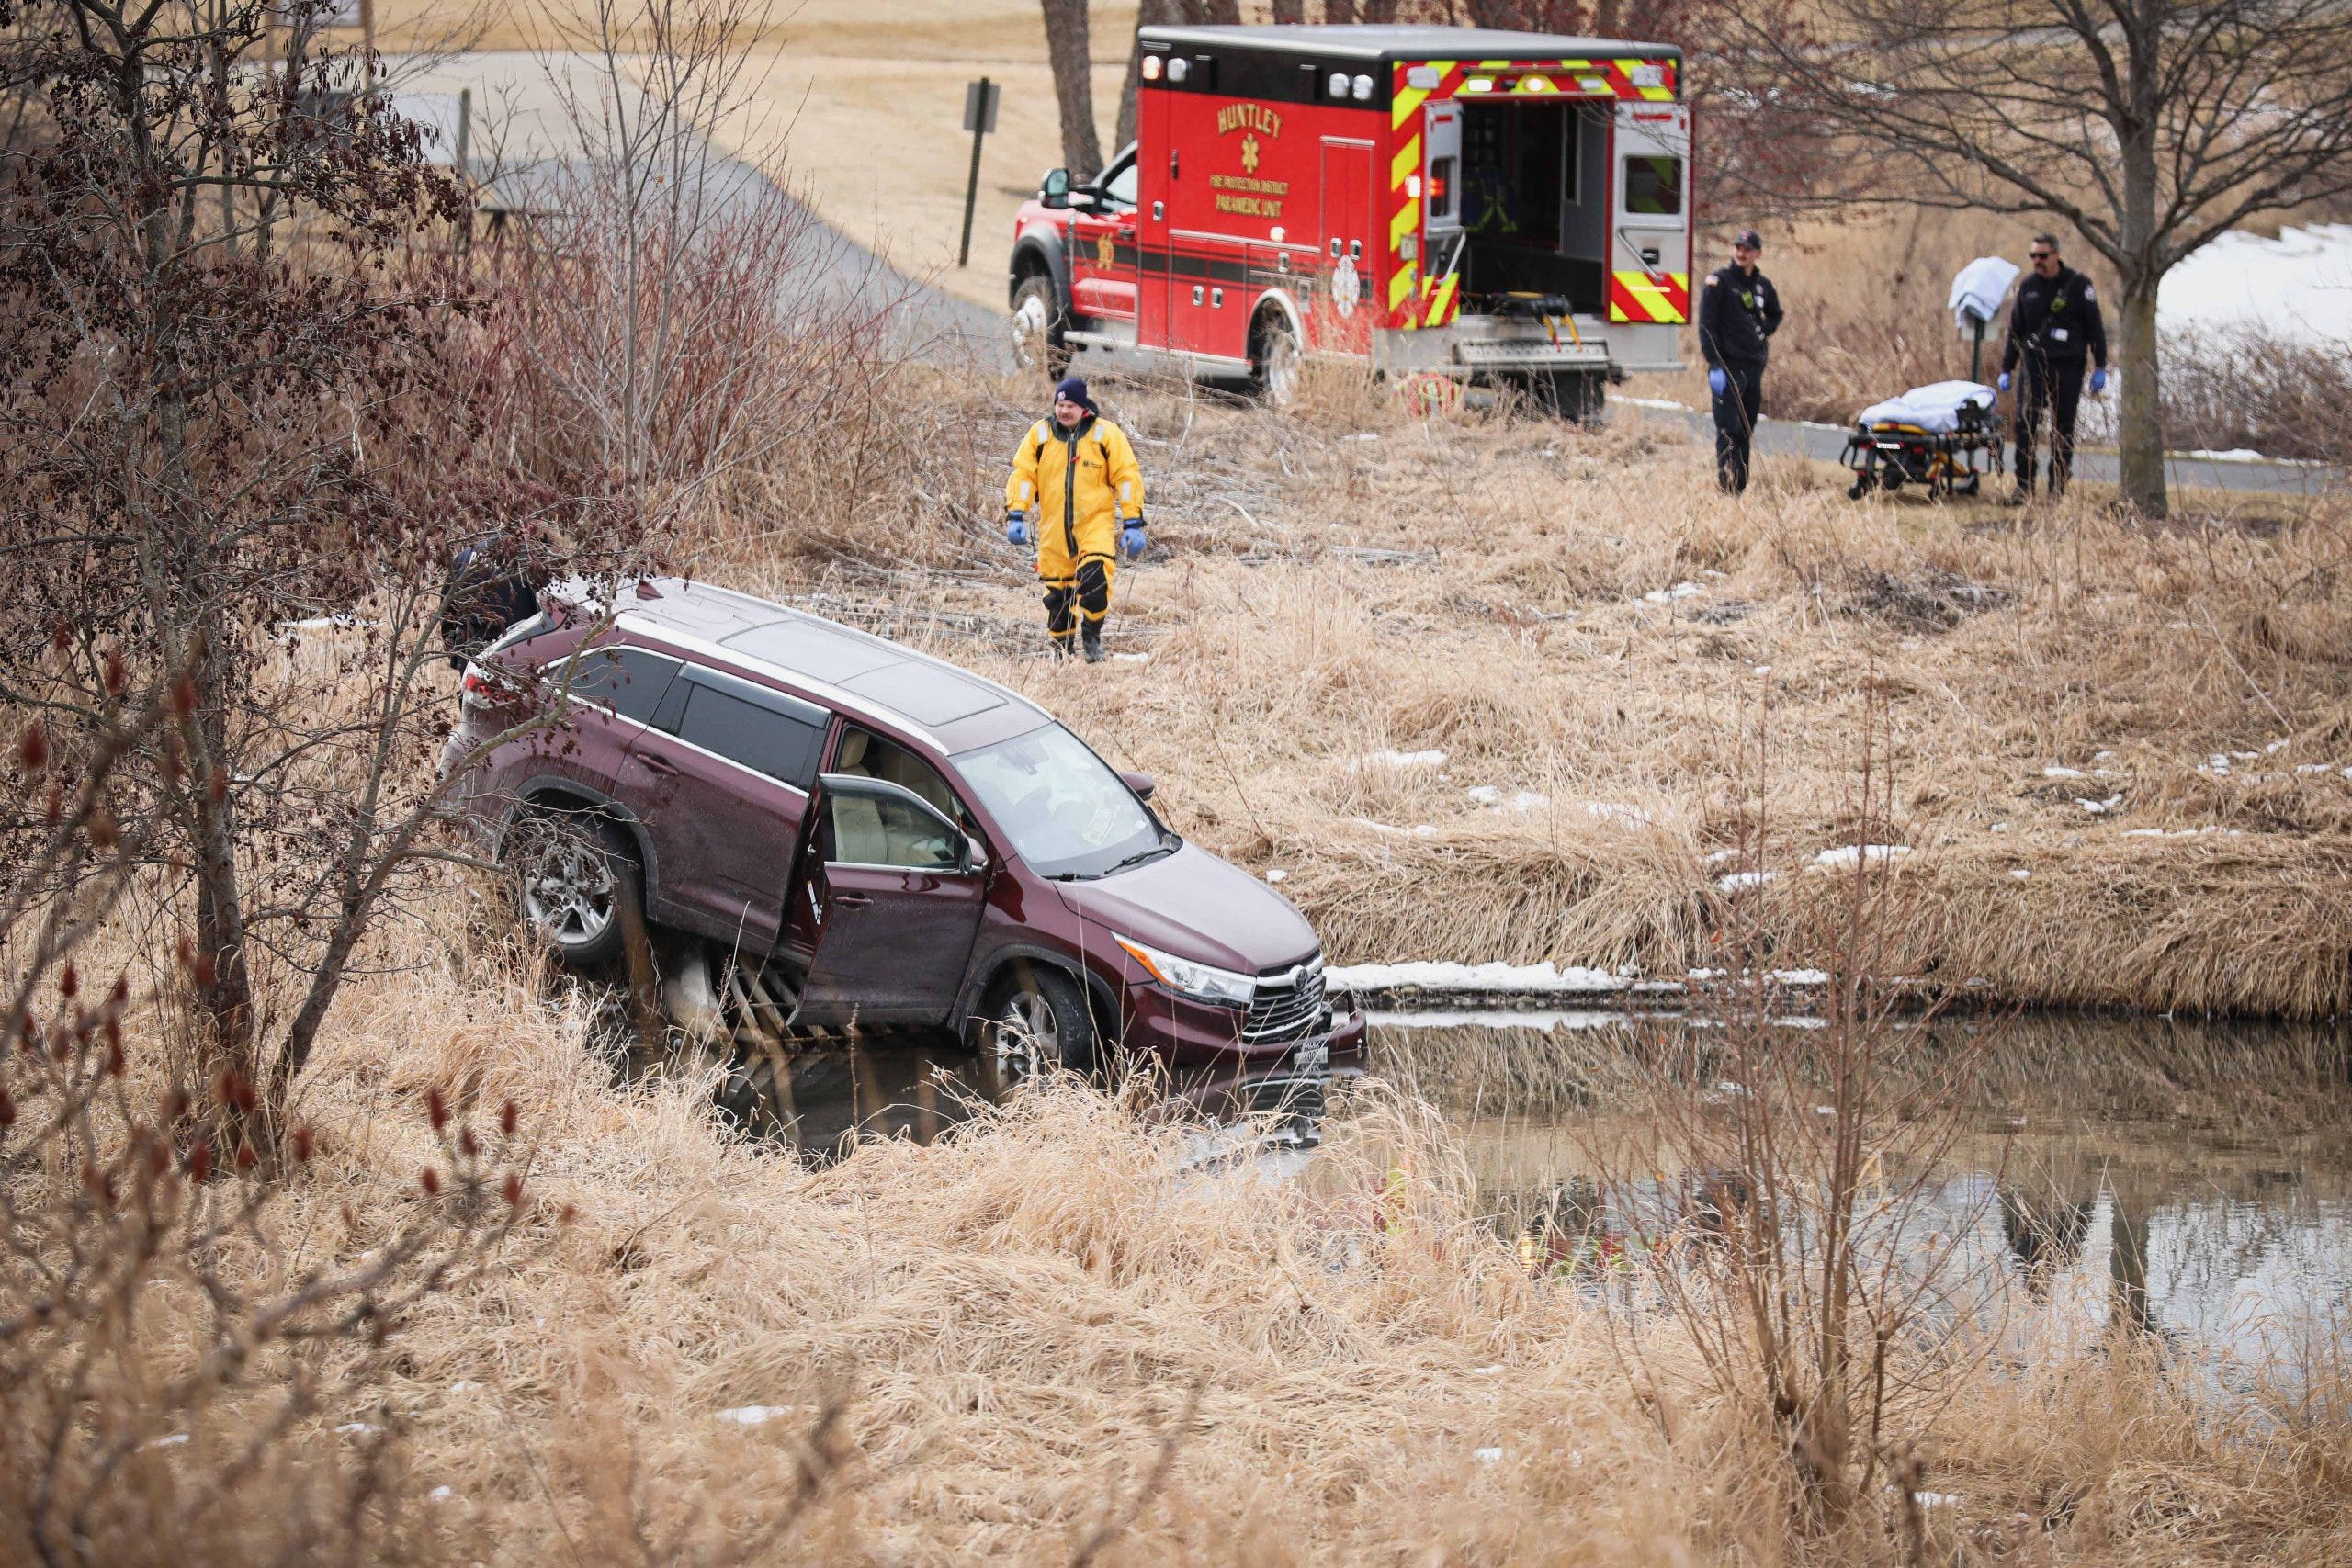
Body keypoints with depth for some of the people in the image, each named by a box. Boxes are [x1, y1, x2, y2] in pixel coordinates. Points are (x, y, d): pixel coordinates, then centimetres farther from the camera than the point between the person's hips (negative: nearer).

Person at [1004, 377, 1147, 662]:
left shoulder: (1106, 434, -1)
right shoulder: (1040, 434, 5)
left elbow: (1127, 478, 0)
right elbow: (1023, 474, 4)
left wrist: (1133, 523, -5)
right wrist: (1016, 515, -8)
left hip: (1095, 523, -3)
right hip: (1054, 529, 3)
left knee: (1094, 577, -22)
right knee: (1058, 591, 7)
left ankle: (1092, 636, -3)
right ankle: (1060, 647, 24)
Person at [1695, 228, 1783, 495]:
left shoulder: (1763, 286, 13)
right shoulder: (1718, 281, -4)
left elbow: (1775, 315, 33)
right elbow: (1707, 326, -10)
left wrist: (1764, 333, 11)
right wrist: (1715, 366, -17)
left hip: (1754, 367, 6)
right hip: (1727, 366, -6)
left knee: (1746, 432, 8)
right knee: (1729, 430, -11)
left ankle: (1740, 488, 12)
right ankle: (1727, 489, -13)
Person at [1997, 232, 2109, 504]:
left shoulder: (2077, 285, -1)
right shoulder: (2028, 287, 10)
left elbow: (2095, 328, 1)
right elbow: (2015, 331, 17)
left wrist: (2100, 368, -3)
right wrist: (2006, 370, 15)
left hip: (2068, 367, -2)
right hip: (2034, 363, 2)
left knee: (2062, 429, 2)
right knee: (2025, 423, -11)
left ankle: (2057, 489, 8)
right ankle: (2024, 486, -8)